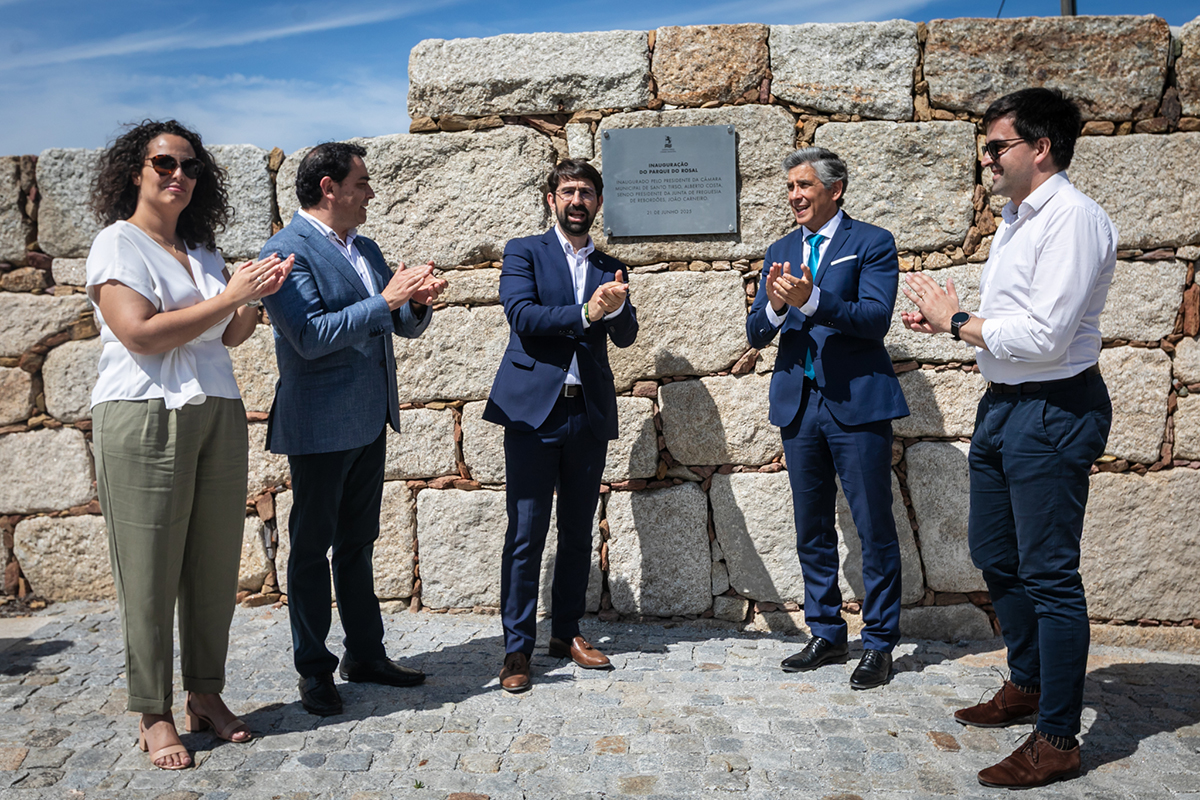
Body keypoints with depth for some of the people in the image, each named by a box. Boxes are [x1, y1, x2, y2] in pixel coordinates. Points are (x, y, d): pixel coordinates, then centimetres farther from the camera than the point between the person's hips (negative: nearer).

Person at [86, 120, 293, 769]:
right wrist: (229, 296, -13)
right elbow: (140, 334, -14)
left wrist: (254, 296, -4)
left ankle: (206, 695, 21)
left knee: (215, 564, 7)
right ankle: (153, 714, 13)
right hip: (144, 419, -6)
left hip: (218, 416, 6)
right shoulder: (117, 243, -2)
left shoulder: (201, 251, 17)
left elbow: (229, 336, 14)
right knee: (150, 571, 1)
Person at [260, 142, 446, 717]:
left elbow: (405, 326, 16)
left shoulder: (366, 249, 13)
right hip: (319, 426, -8)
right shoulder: (287, 251, -12)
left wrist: (418, 303, -7)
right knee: (312, 547, 5)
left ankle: (366, 654, 28)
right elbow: (311, 336, -22)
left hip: (369, 421, 8)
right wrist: (385, 300, -22)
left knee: (357, 542, 16)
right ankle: (313, 670, 19)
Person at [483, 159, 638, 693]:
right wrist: (584, 313, -18)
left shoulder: (610, 269, 17)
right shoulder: (524, 253, 7)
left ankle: (566, 633, 24)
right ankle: (518, 648, 6)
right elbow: (522, 316, -10)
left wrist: (616, 308, -17)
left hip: (590, 414, 4)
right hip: (534, 410, -4)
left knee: (578, 533, 11)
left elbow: (625, 336, 4)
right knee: (526, 535, -3)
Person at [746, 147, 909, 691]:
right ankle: (826, 634, 27)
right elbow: (755, 335, 9)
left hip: (856, 403, -5)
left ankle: (879, 644, 16)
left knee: (874, 529, 1)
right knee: (811, 529, 13)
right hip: (799, 404, 5)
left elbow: (875, 319, -14)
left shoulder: (872, 244, 0)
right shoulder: (780, 252, 14)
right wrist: (774, 306, -13)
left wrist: (811, 300, -25)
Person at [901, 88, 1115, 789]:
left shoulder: (1073, 219, -16)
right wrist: (949, 320, 5)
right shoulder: (1016, 219, 14)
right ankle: (1027, 685, 39)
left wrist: (958, 321, -13)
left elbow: (1043, 337, -24)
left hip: (1054, 412, -10)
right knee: (995, 556, 19)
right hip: (1004, 406, 10)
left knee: (1049, 574, -2)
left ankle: (1058, 740, 12)